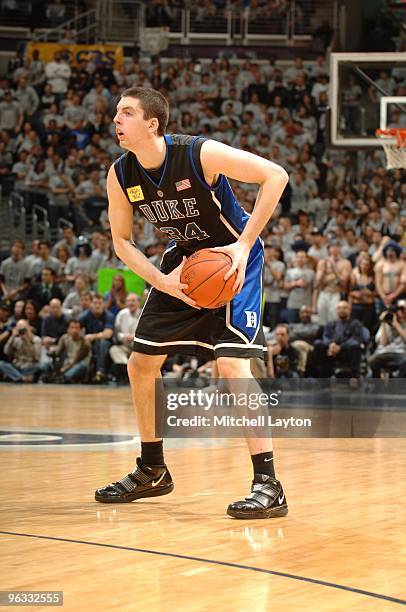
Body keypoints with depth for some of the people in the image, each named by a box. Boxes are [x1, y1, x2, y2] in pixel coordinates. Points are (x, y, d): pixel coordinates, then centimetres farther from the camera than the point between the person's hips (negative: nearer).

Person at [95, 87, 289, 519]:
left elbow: (275, 176, -23)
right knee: (140, 363, 8)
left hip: (231, 258, -7)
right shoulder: (120, 175, -10)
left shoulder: (200, 154, -27)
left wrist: (243, 245, -26)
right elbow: (121, 241, 2)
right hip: (183, 260, 7)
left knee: (231, 363, -22)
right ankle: (152, 472, 27)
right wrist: (160, 281, -16)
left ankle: (267, 485, -18)